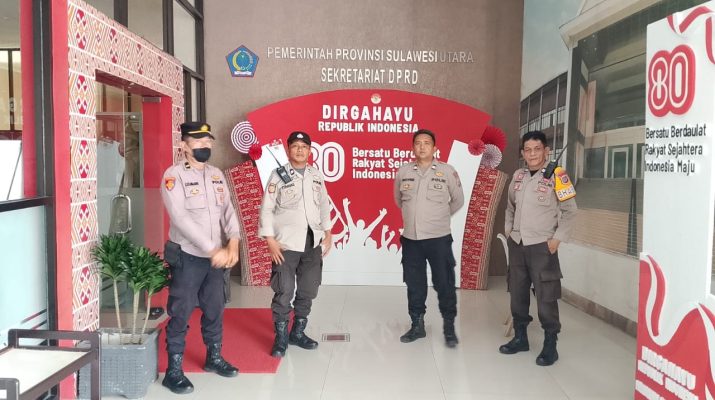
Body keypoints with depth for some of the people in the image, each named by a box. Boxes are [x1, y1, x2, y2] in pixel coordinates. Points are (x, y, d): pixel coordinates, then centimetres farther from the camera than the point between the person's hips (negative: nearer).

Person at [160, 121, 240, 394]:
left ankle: (213, 357, 32)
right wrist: (213, 250, -22)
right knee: (181, 314, 1)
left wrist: (233, 243, -12)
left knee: (215, 309, 15)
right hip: (187, 256, -6)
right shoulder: (174, 175, -10)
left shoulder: (217, 175, 9)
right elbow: (181, 218, -19)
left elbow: (228, 210, 5)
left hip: (216, 256, 6)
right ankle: (174, 371, 12)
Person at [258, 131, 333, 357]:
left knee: (308, 291, 11)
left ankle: (298, 333, 27)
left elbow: (324, 206, 15)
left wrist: (328, 234, 10)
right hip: (286, 244, -4)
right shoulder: (278, 175, -4)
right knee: (284, 293, -2)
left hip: (313, 243, 5)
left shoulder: (316, 175, 8)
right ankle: (281, 338, 13)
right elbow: (266, 209, -5)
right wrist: (271, 241, -11)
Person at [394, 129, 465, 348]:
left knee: (444, 284, 4)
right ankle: (417, 325, 26)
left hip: (439, 238, -2)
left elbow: (458, 200, 8)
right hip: (410, 238, 3)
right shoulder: (403, 171, 3)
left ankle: (449, 327, 19)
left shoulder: (447, 171, -4)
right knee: (414, 284, 12)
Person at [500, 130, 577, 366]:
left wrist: (557, 238, -9)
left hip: (542, 246, -6)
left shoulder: (556, 176, -9)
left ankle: (550, 345, 11)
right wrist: (508, 229, 12)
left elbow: (570, 211, -6)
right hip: (517, 244, 6)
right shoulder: (518, 175, 8)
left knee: (546, 297, -2)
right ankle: (520, 337, 28)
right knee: (517, 293, 13)